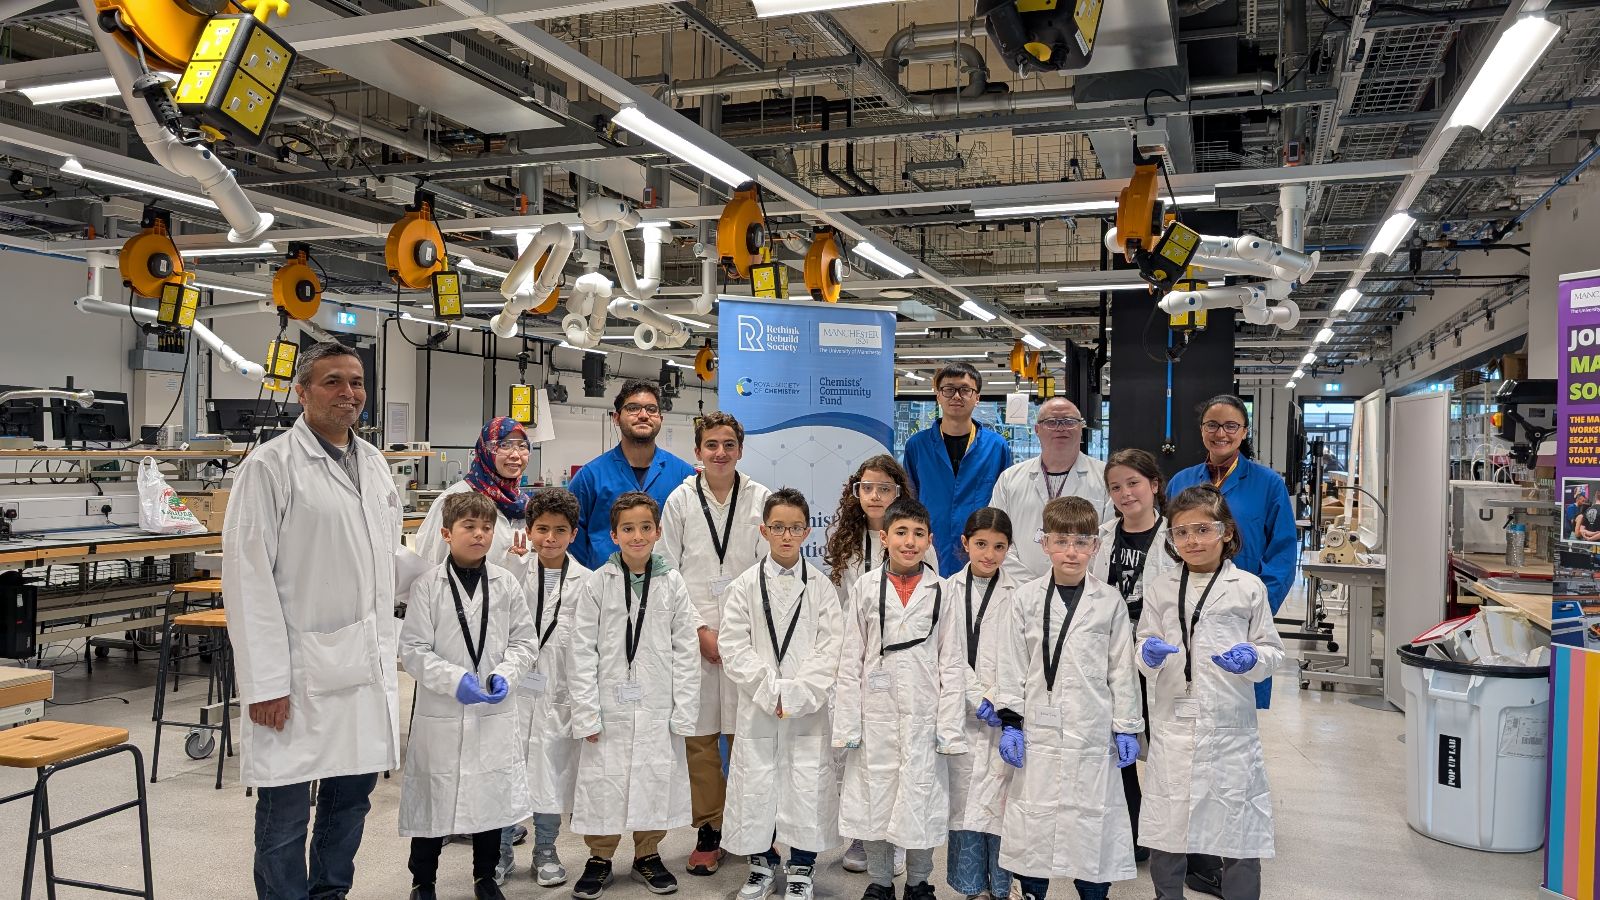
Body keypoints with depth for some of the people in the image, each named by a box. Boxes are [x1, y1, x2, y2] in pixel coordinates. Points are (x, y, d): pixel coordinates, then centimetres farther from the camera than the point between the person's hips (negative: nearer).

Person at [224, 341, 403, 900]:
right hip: (301, 665, -6)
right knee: (286, 809, 3)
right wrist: (266, 681, -15)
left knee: (353, 790, 16)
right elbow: (249, 577, -12)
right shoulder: (270, 465, -9)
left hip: (368, 663, 6)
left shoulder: (374, 464, 12)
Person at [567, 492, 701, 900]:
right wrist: (586, 712, -7)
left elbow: (686, 651, 1)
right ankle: (600, 858, 26)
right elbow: (582, 651, -3)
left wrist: (684, 711, -3)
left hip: (658, 709, 1)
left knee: (656, 779, 9)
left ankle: (648, 855, 29)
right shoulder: (597, 583, -3)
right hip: (609, 706, -1)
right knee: (603, 781, 6)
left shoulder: (673, 585, 0)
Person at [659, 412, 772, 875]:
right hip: (694, 631, 0)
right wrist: (699, 629, -3)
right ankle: (709, 831, 15)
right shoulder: (681, 499, 4)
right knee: (699, 735, 3)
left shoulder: (760, 498, 4)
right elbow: (666, 572, 4)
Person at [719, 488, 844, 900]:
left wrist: (795, 695, -13)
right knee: (755, 786, 6)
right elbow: (733, 648, -4)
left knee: (807, 788, 2)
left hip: (809, 708, 0)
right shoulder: (744, 586, 1)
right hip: (757, 707, 0)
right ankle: (762, 863, 27)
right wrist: (771, 690, -12)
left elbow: (830, 650, -4)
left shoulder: (820, 587, 2)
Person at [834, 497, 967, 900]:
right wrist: (847, 724, -2)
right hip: (876, 714, 1)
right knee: (874, 800, 9)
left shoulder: (941, 591, 0)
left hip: (923, 716, 0)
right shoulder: (865, 587, 0)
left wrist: (950, 729, -4)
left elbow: (952, 664, 0)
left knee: (921, 801, 6)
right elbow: (850, 659, 1)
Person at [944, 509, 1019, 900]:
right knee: (963, 800, 4)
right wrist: (978, 696, -10)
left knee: (999, 801, -1)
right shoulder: (948, 592, 3)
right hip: (961, 714, 1)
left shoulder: (1017, 596, 0)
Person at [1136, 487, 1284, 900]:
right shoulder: (1161, 589, 5)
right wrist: (1149, 653, -13)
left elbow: (1272, 651, 4)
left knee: (1239, 832, 8)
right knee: (1166, 828, 11)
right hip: (1173, 723, 1)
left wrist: (1252, 658, -17)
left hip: (1231, 726, -1)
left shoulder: (1248, 587, 1)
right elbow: (1143, 645, 9)